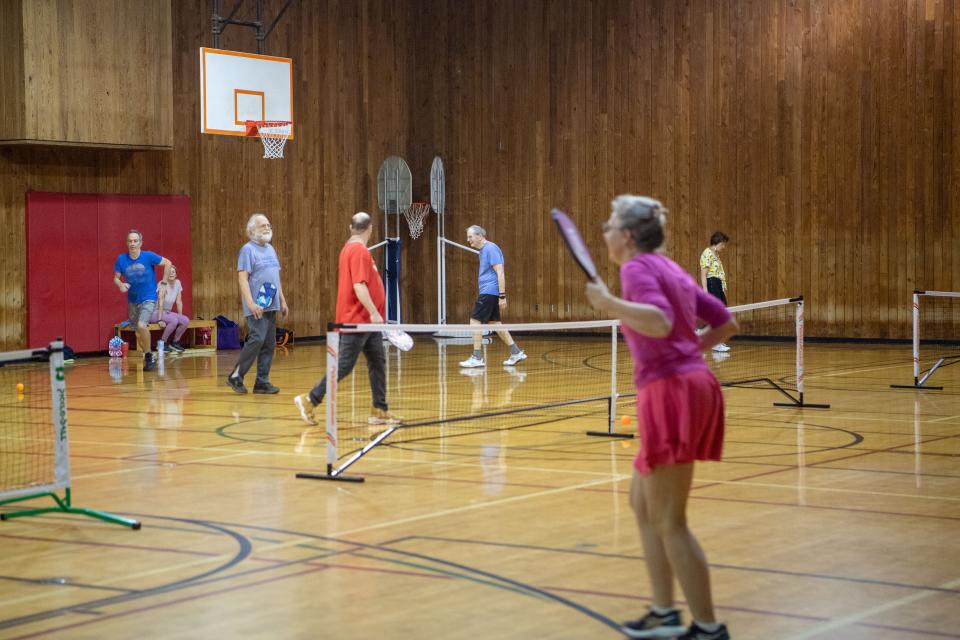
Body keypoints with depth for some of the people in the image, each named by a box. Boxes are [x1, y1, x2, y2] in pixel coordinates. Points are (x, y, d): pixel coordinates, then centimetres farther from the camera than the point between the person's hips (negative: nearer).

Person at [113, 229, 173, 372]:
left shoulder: (148, 256, -13)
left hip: (148, 299, -4)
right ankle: (149, 357, 33)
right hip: (132, 301, 4)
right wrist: (121, 285, -19)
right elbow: (116, 278, 3)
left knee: (141, 325, -27)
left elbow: (168, 263, -3)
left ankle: (148, 355, -10)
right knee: (138, 333, 12)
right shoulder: (121, 259, -6)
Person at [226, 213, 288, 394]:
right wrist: (250, 303, -22)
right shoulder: (248, 250, -7)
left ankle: (262, 381, 10)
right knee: (257, 339, -16)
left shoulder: (270, 249, 17)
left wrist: (282, 301, 19)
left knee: (269, 344, 5)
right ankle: (236, 376, -5)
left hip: (271, 306, 8)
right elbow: (243, 278, -14)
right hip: (257, 307, -8)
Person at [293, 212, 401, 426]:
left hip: (366, 321, 10)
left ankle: (380, 411, 9)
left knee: (378, 363, 8)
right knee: (344, 365, -6)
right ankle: (310, 400, 1)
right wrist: (374, 312, -26)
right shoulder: (359, 251, -16)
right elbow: (359, 286, -25)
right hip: (357, 320, -10)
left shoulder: (350, 249, 15)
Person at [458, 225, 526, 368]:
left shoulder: (491, 248, -13)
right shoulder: (483, 250, 17)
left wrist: (502, 296, -22)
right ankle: (516, 352, 15)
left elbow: (500, 273, -18)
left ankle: (477, 358, -7)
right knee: (494, 323, 12)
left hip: (489, 292, -10)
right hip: (488, 293, 10)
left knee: (475, 321, -9)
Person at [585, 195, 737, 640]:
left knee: (669, 521, -2)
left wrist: (608, 302, -22)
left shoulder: (638, 267, -9)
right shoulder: (672, 270, 18)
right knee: (643, 502, 19)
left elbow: (660, 323, -27)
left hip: (671, 393, -10)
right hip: (691, 383, 10)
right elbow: (726, 323, 20)